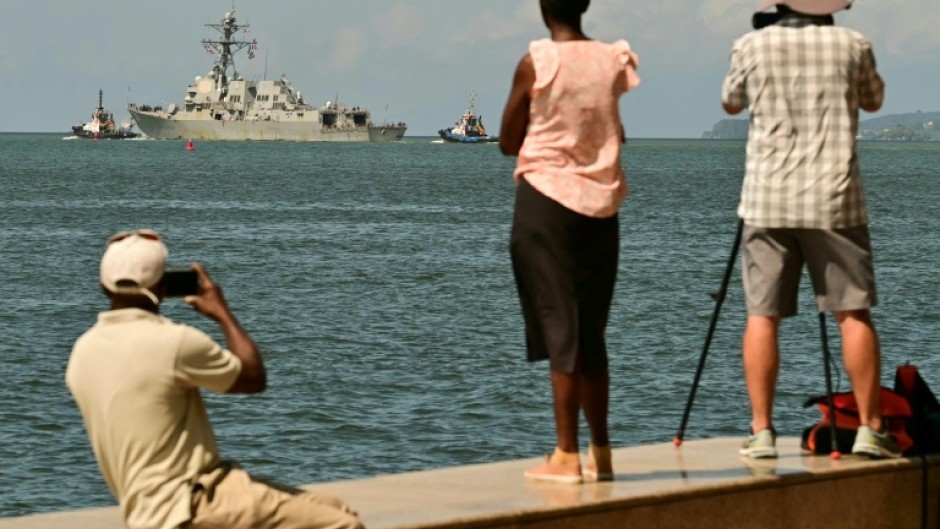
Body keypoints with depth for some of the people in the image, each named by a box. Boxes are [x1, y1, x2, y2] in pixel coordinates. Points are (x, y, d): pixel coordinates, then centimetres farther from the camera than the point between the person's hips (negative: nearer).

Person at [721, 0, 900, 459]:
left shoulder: (752, 47, 0)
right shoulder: (851, 46, 0)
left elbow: (731, 103, 19)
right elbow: (873, 100, 19)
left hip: (767, 201, 1)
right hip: (834, 199, 0)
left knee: (762, 315, 3)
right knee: (853, 313, 4)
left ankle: (761, 431, -1)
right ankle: (870, 428, 2)